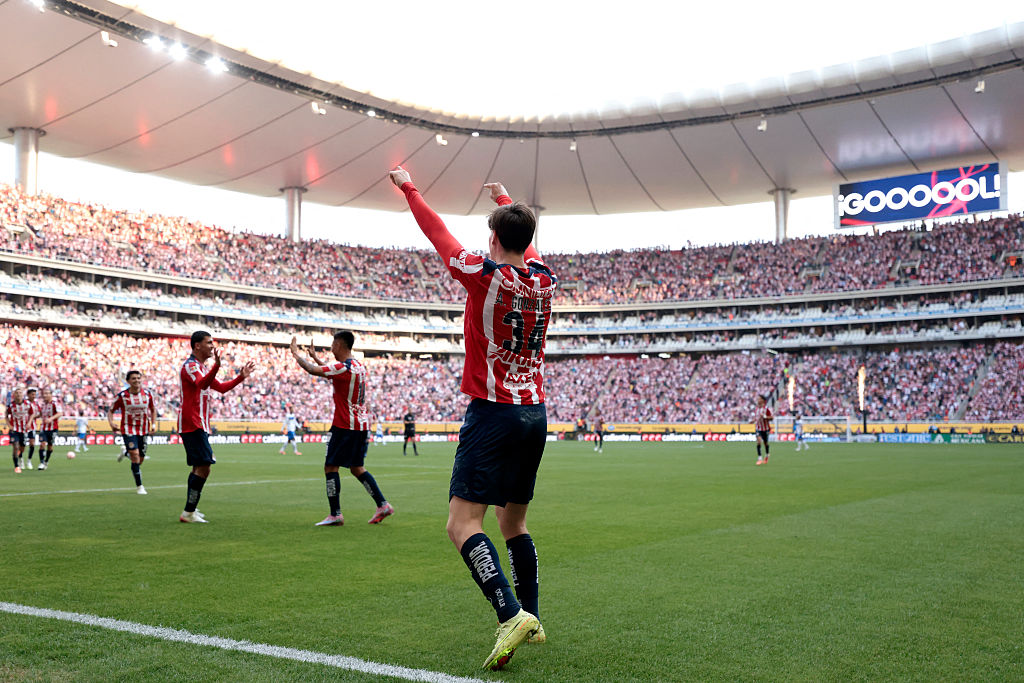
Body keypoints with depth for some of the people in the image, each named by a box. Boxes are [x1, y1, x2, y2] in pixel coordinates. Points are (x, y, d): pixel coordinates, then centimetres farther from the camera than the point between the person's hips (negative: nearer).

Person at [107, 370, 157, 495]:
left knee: (141, 458, 9)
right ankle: (139, 486, -4)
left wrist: (153, 424, 2)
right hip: (128, 429, -3)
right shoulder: (122, 395, -8)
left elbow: (153, 409, 14)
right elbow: (111, 410, 2)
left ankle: (125, 453, 45)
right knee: (135, 456, -15)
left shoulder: (148, 394, -1)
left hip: (144, 429, 4)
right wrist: (111, 423, -15)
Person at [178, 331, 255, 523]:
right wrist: (217, 365, -50)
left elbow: (221, 387, 27)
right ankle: (189, 513, -10)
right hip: (192, 425, -11)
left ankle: (190, 509, 21)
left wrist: (242, 377, 17)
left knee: (199, 467, 14)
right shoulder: (190, 366, -12)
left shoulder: (201, 367, 20)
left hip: (198, 426, 11)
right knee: (203, 467, -14)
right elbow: (202, 384, -34)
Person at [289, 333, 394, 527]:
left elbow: (312, 370, -23)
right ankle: (383, 505, 10)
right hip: (361, 424, 9)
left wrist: (296, 353, -7)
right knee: (356, 468, 15)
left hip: (345, 425, -9)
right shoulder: (358, 366, 12)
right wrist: (315, 358, 33)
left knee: (330, 467, -1)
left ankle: (335, 514, -2)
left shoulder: (343, 367, -17)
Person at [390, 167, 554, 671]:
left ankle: (510, 614, -24)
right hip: (536, 413, 7)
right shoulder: (543, 279, 6)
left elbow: (437, 232, 4)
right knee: (513, 521, 18)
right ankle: (531, 619, 20)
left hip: (493, 413, -7)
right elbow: (525, 243, 29)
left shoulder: (484, 275, -10)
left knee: (463, 524, -9)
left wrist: (408, 188, 22)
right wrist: (505, 200, 46)